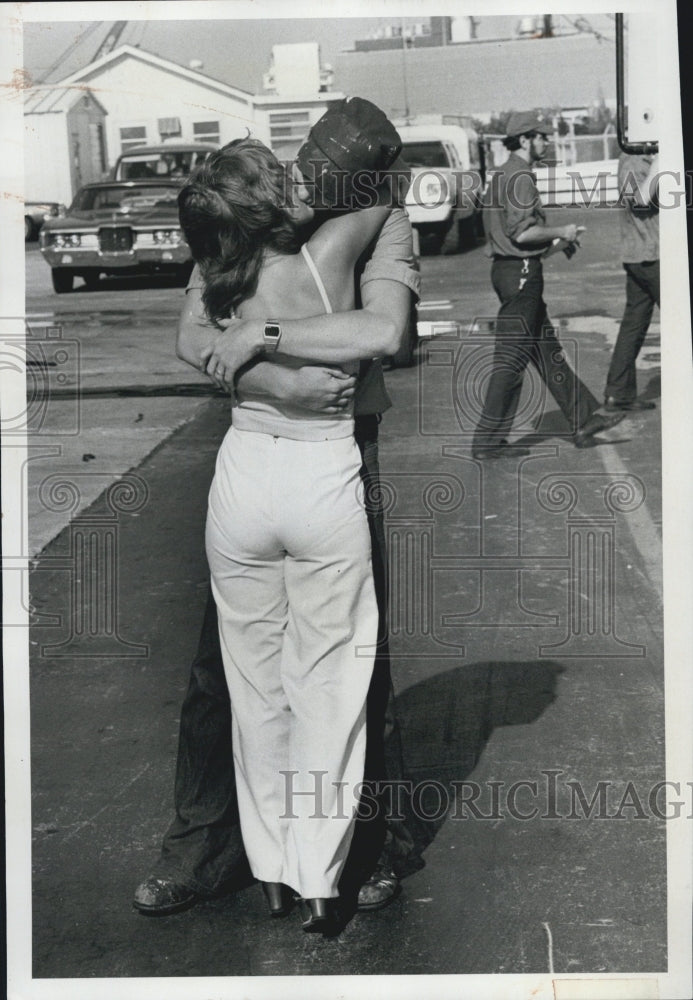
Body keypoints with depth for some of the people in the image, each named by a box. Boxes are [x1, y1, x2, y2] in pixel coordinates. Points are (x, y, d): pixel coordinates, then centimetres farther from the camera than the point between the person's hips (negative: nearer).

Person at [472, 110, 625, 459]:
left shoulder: (501, 175, 17)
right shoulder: (520, 177, -15)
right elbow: (522, 232, -23)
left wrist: (556, 240, 16)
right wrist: (560, 233, -8)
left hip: (508, 270, 11)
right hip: (521, 271, -11)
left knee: (548, 352, 14)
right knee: (511, 357, -6)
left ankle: (584, 419, 21)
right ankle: (488, 440, -3)